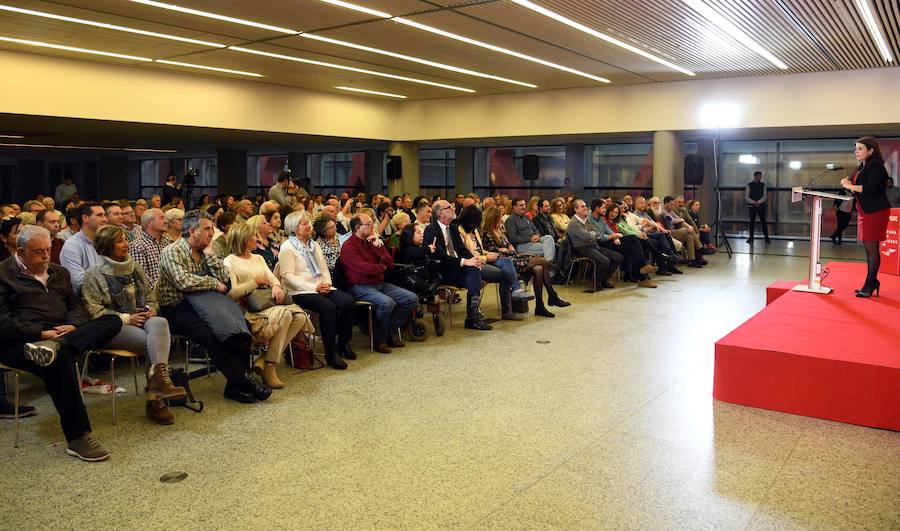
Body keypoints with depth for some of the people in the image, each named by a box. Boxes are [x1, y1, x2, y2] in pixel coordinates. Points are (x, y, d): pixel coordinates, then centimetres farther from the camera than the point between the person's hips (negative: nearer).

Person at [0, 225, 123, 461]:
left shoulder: (58, 272, 25)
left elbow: (76, 305, 21)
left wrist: (72, 325, -3)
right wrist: (41, 333, -17)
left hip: (63, 333, 6)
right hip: (22, 341, -6)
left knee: (113, 321, -17)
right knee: (60, 358, -38)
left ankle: (56, 346, -44)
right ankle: (77, 437, -36)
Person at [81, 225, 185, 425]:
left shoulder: (135, 267, 21)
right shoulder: (94, 275, 4)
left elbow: (151, 295, 25)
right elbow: (93, 309, -6)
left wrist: (150, 309, 1)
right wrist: (126, 318, -14)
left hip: (141, 318, 4)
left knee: (159, 323, -35)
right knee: (155, 343, -33)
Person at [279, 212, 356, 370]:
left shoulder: (314, 245, 21)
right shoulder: (287, 247, -4)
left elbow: (324, 268, 21)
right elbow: (288, 275, -13)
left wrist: (326, 283, -2)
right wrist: (314, 287, -19)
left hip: (321, 288, 7)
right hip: (299, 292, -7)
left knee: (348, 301, -18)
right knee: (327, 306, -33)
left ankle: (343, 343, -4)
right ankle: (330, 353, -24)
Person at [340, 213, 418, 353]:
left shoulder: (371, 241, 15)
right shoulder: (349, 246, -10)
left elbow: (389, 263, 9)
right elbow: (364, 268, -22)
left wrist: (379, 245, -4)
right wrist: (381, 267, -2)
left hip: (380, 284, 8)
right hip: (360, 287, -8)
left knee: (412, 299, -4)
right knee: (387, 303, -34)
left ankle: (390, 332, 5)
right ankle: (379, 340, -13)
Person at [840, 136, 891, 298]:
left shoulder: (876, 166, -12)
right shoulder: (861, 167, 16)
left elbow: (871, 188, -24)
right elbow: (851, 182, 17)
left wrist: (851, 186, -14)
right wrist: (847, 182, -5)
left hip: (876, 211, -9)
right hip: (864, 211, 9)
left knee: (872, 247, -6)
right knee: (868, 247, 12)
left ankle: (869, 285, -3)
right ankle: (872, 282, 20)